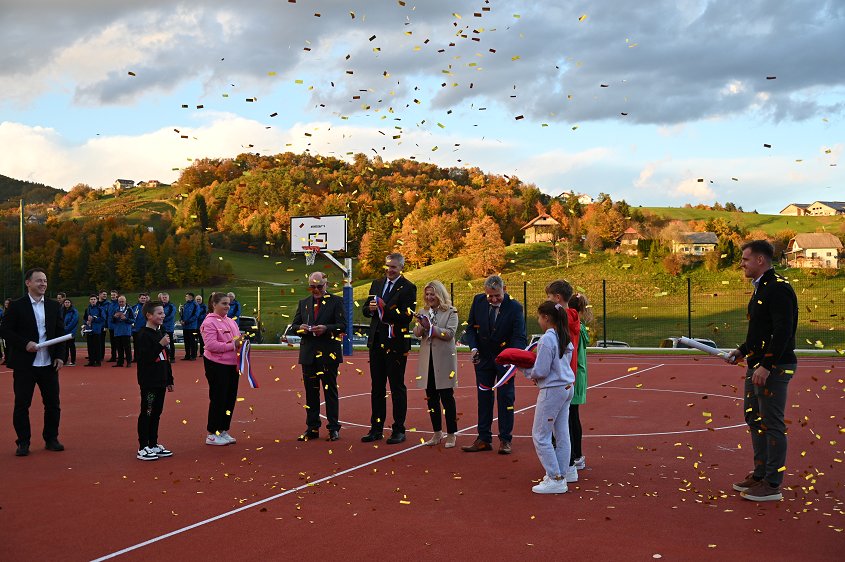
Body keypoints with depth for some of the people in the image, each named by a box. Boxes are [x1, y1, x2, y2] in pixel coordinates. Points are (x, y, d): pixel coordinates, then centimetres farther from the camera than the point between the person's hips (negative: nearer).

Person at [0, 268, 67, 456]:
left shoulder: (54, 306, 8)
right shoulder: (16, 306, -3)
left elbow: (60, 333, 10)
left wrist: (60, 356, 0)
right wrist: (25, 344, -17)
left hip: (49, 363, 3)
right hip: (24, 364, -3)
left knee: (53, 404, 6)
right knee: (22, 404, 3)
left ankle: (51, 439, 20)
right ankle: (23, 443, 13)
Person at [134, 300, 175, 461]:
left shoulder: (161, 333, 14)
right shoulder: (144, 335, -13)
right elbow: (143, 358, -23)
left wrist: (169, 380, 20)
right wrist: (160, 345, -26)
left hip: (160, 381, 8)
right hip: (149, 382, -8)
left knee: (156, 413, 13)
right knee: (147, 414, -3)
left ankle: (153, 445, 22)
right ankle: (143, 448, 4)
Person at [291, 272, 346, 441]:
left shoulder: (336, 301, 1)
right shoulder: (303, 303, 14)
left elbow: (342, 325, -6)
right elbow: (294, 325, 14)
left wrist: (326, 328, -21)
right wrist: (300, 328, -9)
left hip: (329, 353, -4)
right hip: (308, 354, 4)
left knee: (330, 390, 1)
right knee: (311, 392, 8)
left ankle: (333, 428, 7)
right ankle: (312, 428, 14)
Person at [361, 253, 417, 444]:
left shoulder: (408, 288, -7)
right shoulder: (377, 284, 13)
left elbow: (407, 316, -16)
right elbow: (365, 309, 13)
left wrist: (385, 309, -24)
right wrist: (370, 308, -10)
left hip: (396, 343, -6)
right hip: (377, 341, 6)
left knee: (397, 387, 2)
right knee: (377, 386, 11)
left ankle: (399, 430, 10)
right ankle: (376, 428, 19)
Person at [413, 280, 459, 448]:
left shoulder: (450, 312, -3)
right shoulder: (423, 312, 11)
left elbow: (450, 333, -13)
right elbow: (416, 333, 3)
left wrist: (431, 327, -20)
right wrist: (421, 326, -17)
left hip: (444, 360, -5)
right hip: (427, 360, 5)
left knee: (447, 397, 0)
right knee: (431, 398, 10)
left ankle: (451, 434, 8)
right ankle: (437, 433, 21)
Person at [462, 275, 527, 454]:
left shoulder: (515, 307, -18)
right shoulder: (478, 301, -8)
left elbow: (520, 338, -20)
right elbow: (471, 328, 2)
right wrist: (474, 348, -15)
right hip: (483, 357, 3)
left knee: (506, 398, 3)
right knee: (484, 397, 8)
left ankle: (505, 440, 12)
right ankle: (483, 439, 15)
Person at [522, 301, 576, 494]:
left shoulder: (547, 339, -19)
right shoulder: (564, 338, 9)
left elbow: (541, 371, -19)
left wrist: (524, 369, -1)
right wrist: (535, 372, 9)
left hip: (552, 390, -9)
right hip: (567, 388, 9)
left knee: (540, 435, -1)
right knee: (562, 434, 12)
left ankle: (555, 480, -1)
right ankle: (560, 474, 19)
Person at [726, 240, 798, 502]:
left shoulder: (778, 289, -16)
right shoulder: (761, 288, 16)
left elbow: (783, 331, -22)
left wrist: (766, 366, -25)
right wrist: (742, 351, 17)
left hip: (774, 369, -11)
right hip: (756, 366, 11)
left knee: (772, 424, -5)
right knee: (754, 419, 16)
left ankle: (772, 485, 2)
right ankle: (760, 475, 28)